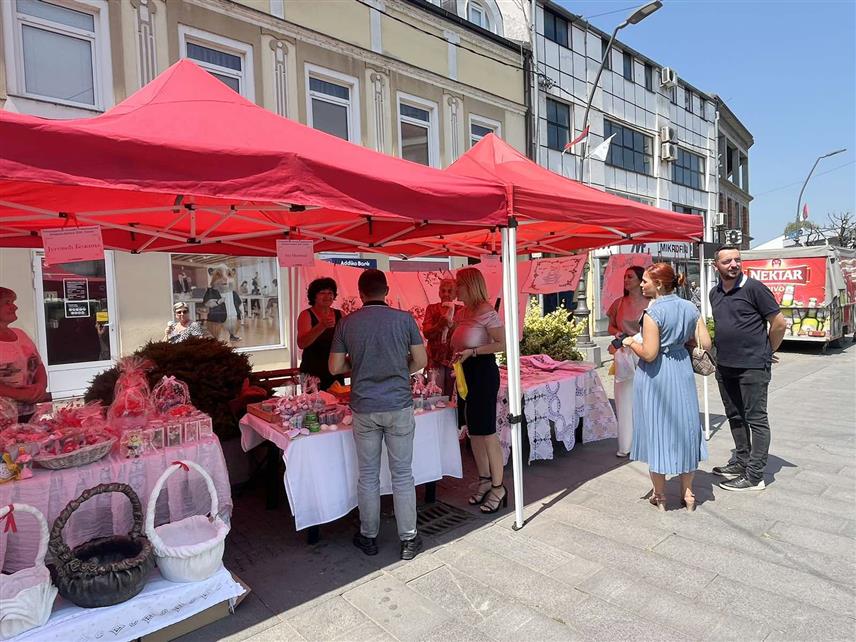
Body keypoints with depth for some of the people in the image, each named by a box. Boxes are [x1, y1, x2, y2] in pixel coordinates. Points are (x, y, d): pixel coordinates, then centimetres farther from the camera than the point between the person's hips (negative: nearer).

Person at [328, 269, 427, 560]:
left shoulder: (347, 323, -2)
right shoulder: (404, 319, -5)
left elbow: (335, 367, 2)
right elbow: (421, 361, -1)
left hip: (363, 408, 1)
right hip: (399, 406, -1)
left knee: (368, 475, 13)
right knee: (402, 475, 10)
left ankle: (368, 537, 27)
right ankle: (408, 539, 19)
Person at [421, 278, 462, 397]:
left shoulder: (460, 310, 6)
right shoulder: (432, 308, 7)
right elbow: (426, 333, -3)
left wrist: (450, 322, -18)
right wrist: (440, 324, -20)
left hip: (454, 357, 0)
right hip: (435, 357, 0)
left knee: (452, 394, 1)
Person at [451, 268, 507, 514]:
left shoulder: (486, 311, -14)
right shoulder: (461, 313, 11)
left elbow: (502, 344, -19)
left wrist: (472, 352, -22)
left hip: (483, 371, -9)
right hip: (466, 372, 9)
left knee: (486, 431, -3)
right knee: (473, 430, 14)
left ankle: (498, 487, 10)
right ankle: (484, 479, 28)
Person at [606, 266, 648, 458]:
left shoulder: (651, 304, -2)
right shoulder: (619, 303, 7)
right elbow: (611, 326, 16)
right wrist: (617, 333, -4)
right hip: (624, 355, 3)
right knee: (624, 399, 5)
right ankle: (626, 444, 15)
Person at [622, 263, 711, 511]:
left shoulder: (653, 312, -18)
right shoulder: (689, 308, 2)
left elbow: (649, 354, -21)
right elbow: (705, 343, 2)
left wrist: (631, 342, -4)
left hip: (656, 375, -6)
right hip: (682, 371, 6)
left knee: (656, 430, 7)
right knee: (685, 428, 17)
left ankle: (660, 495, 20)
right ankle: (687, 493, 27)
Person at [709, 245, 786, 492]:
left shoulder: (754, 288, -10)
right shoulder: (714, 293, 9)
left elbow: (779, 323, -8)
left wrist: (767, 352, 2)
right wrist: (725, 350, 16)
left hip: (753, 367, -7)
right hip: (725, 366, 7)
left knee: (756, 419, 1)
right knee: (735, 416, 17)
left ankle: (754, 476, 7)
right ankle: (741, 461, 31)